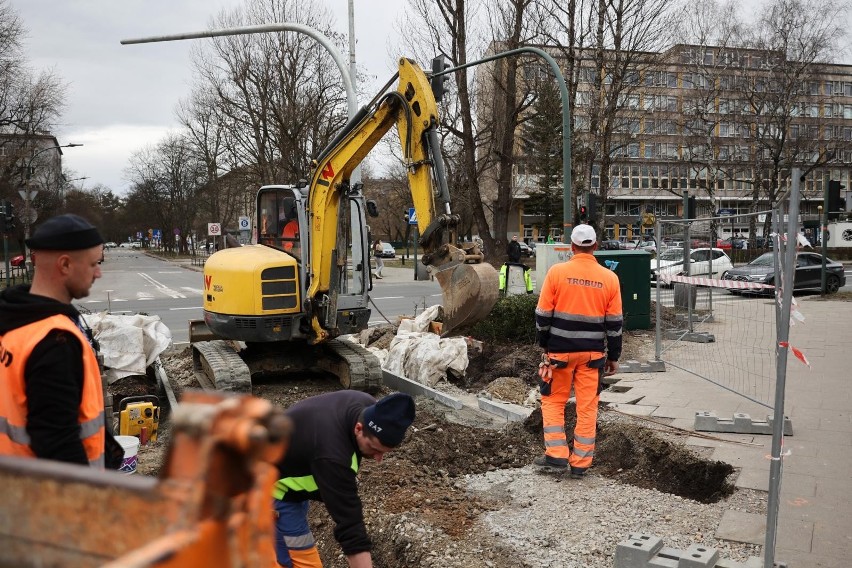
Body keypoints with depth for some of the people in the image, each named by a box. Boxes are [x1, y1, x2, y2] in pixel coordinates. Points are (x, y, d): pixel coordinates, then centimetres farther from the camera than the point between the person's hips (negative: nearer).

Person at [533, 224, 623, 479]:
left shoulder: (557, 272, -7)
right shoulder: (609, 278, 0)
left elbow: (543, 314, -4)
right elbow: (614, 323, 2)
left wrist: (545, 345, 9)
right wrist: (613, 357, 11)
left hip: (560, 350, -2)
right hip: (593, 353, 2)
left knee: (553, 401, 13)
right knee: (587, 408, 8)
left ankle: (556, 455, 9)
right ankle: (580, 463, 14)